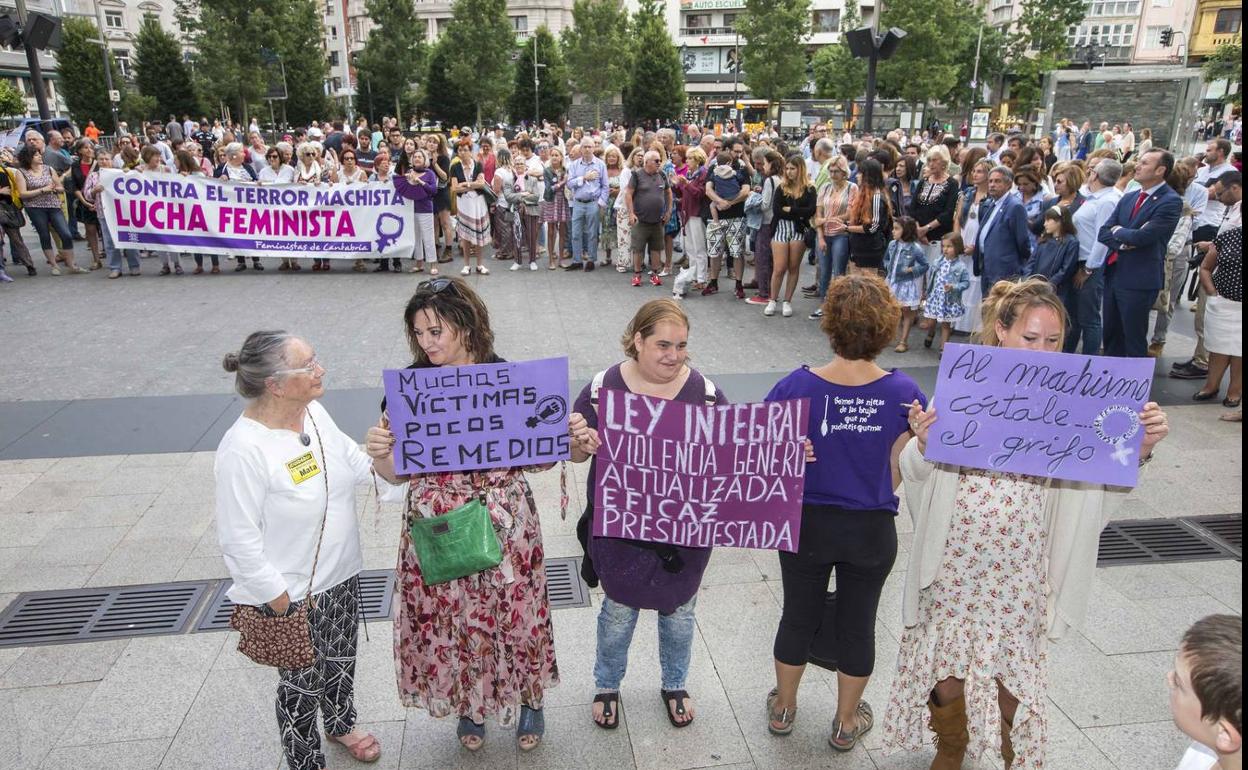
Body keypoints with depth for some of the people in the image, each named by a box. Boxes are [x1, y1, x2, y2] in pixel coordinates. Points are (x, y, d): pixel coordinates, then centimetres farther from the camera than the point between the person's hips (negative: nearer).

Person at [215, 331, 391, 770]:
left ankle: (340, 724, 55)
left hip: (341, 575, 7)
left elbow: (355, 465, 10)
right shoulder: (244, 450, -28)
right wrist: (283, 606, -17)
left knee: (341, 660, 28)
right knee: (302, 684, 15)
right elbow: (239, 542, -22)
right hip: (293, 595, -7)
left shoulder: (314, 413, -6)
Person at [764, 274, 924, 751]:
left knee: (798, 617, 20)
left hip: (807, 525, 0)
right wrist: (869, 498, 2)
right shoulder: (903, 393, -16)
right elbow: (900, 473, -7)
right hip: (872, 531, 0)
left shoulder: (797, 388, -20)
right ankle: (847, 722, 38)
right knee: (858, 624, 19)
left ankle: (783, 708, 41)